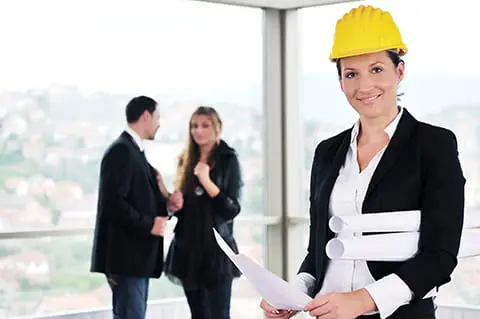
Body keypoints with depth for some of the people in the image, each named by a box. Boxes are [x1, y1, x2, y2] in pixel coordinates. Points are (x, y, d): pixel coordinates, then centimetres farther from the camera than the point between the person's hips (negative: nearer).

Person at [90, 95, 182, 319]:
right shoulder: (121, 150, -14)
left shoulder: (134, 150, 18)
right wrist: (148, 225, -19)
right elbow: (113, 202, -22)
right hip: (125, 255, -10)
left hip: (136, 254, 10)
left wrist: (166, 203, 2)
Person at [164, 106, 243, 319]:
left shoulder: (228, 160, -2)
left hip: (216, 249, -5)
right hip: (188, 249, 5)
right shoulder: (186, 161, 11)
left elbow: (232, 209, -10)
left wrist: (206, 181, -21)